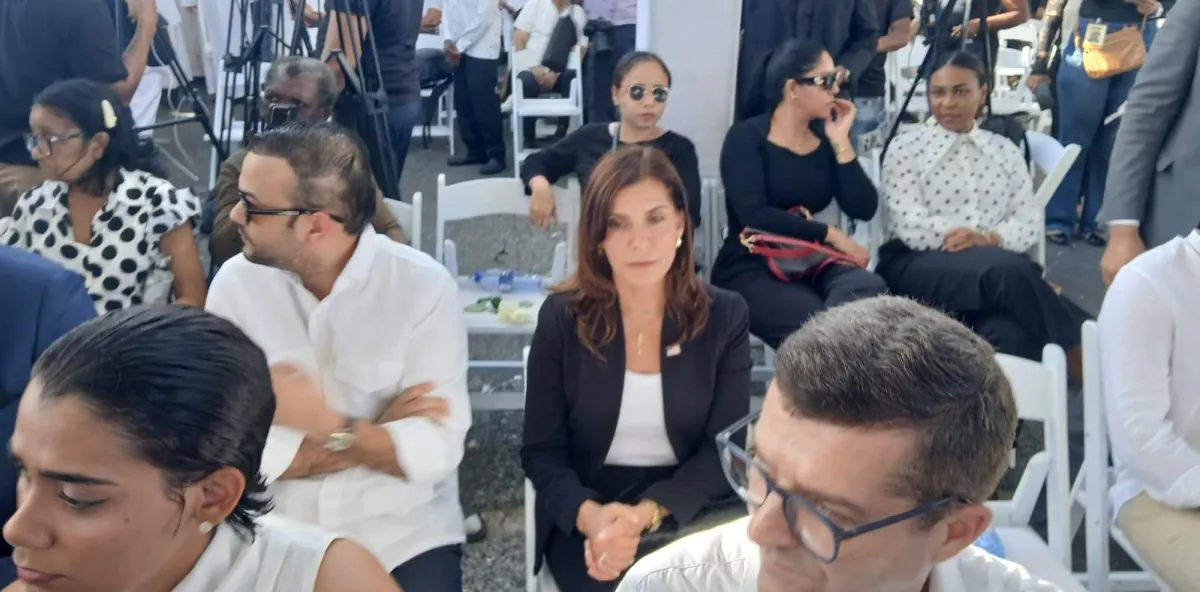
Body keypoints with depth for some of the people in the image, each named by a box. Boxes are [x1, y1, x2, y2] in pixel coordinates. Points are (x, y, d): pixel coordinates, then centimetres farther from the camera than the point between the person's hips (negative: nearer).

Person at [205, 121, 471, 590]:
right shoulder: (236, 281, -6)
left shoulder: (424, 287, -13)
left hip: (403, 539, -2)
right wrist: (379, 432, -13)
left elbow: (436, 450, -16)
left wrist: (324, 424, -15)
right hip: (273, 535, 2)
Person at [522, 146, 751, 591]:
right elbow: (541, 452, -3)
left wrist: (647, 514, -22)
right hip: (585, 515, -1)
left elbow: (726, 450, -5)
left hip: (689, 508, 1)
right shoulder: (561, 318, -4)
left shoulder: (724, 316, -3)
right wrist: (590, 515, -23)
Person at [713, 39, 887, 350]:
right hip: (750, 270, -5)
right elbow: (755, 216, -17)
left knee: (870, 287, -29)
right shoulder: (747, 137, -3)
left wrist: (840, 141, -3)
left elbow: (863, 209, 1)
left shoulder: (826, 136, 12)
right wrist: (831, 235, -13)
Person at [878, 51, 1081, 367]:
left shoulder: (1005, 151, 18)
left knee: (1008, 333, -37)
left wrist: (990, 238, -14)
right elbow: (911, 227, -5)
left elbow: (1029, 222, 8)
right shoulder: (906, 149, 7)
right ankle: (1075, 356, -20)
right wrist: (974, 239, -14)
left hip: (997, 268, 3)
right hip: (915, 266, -2)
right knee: (1010, 271, -35)